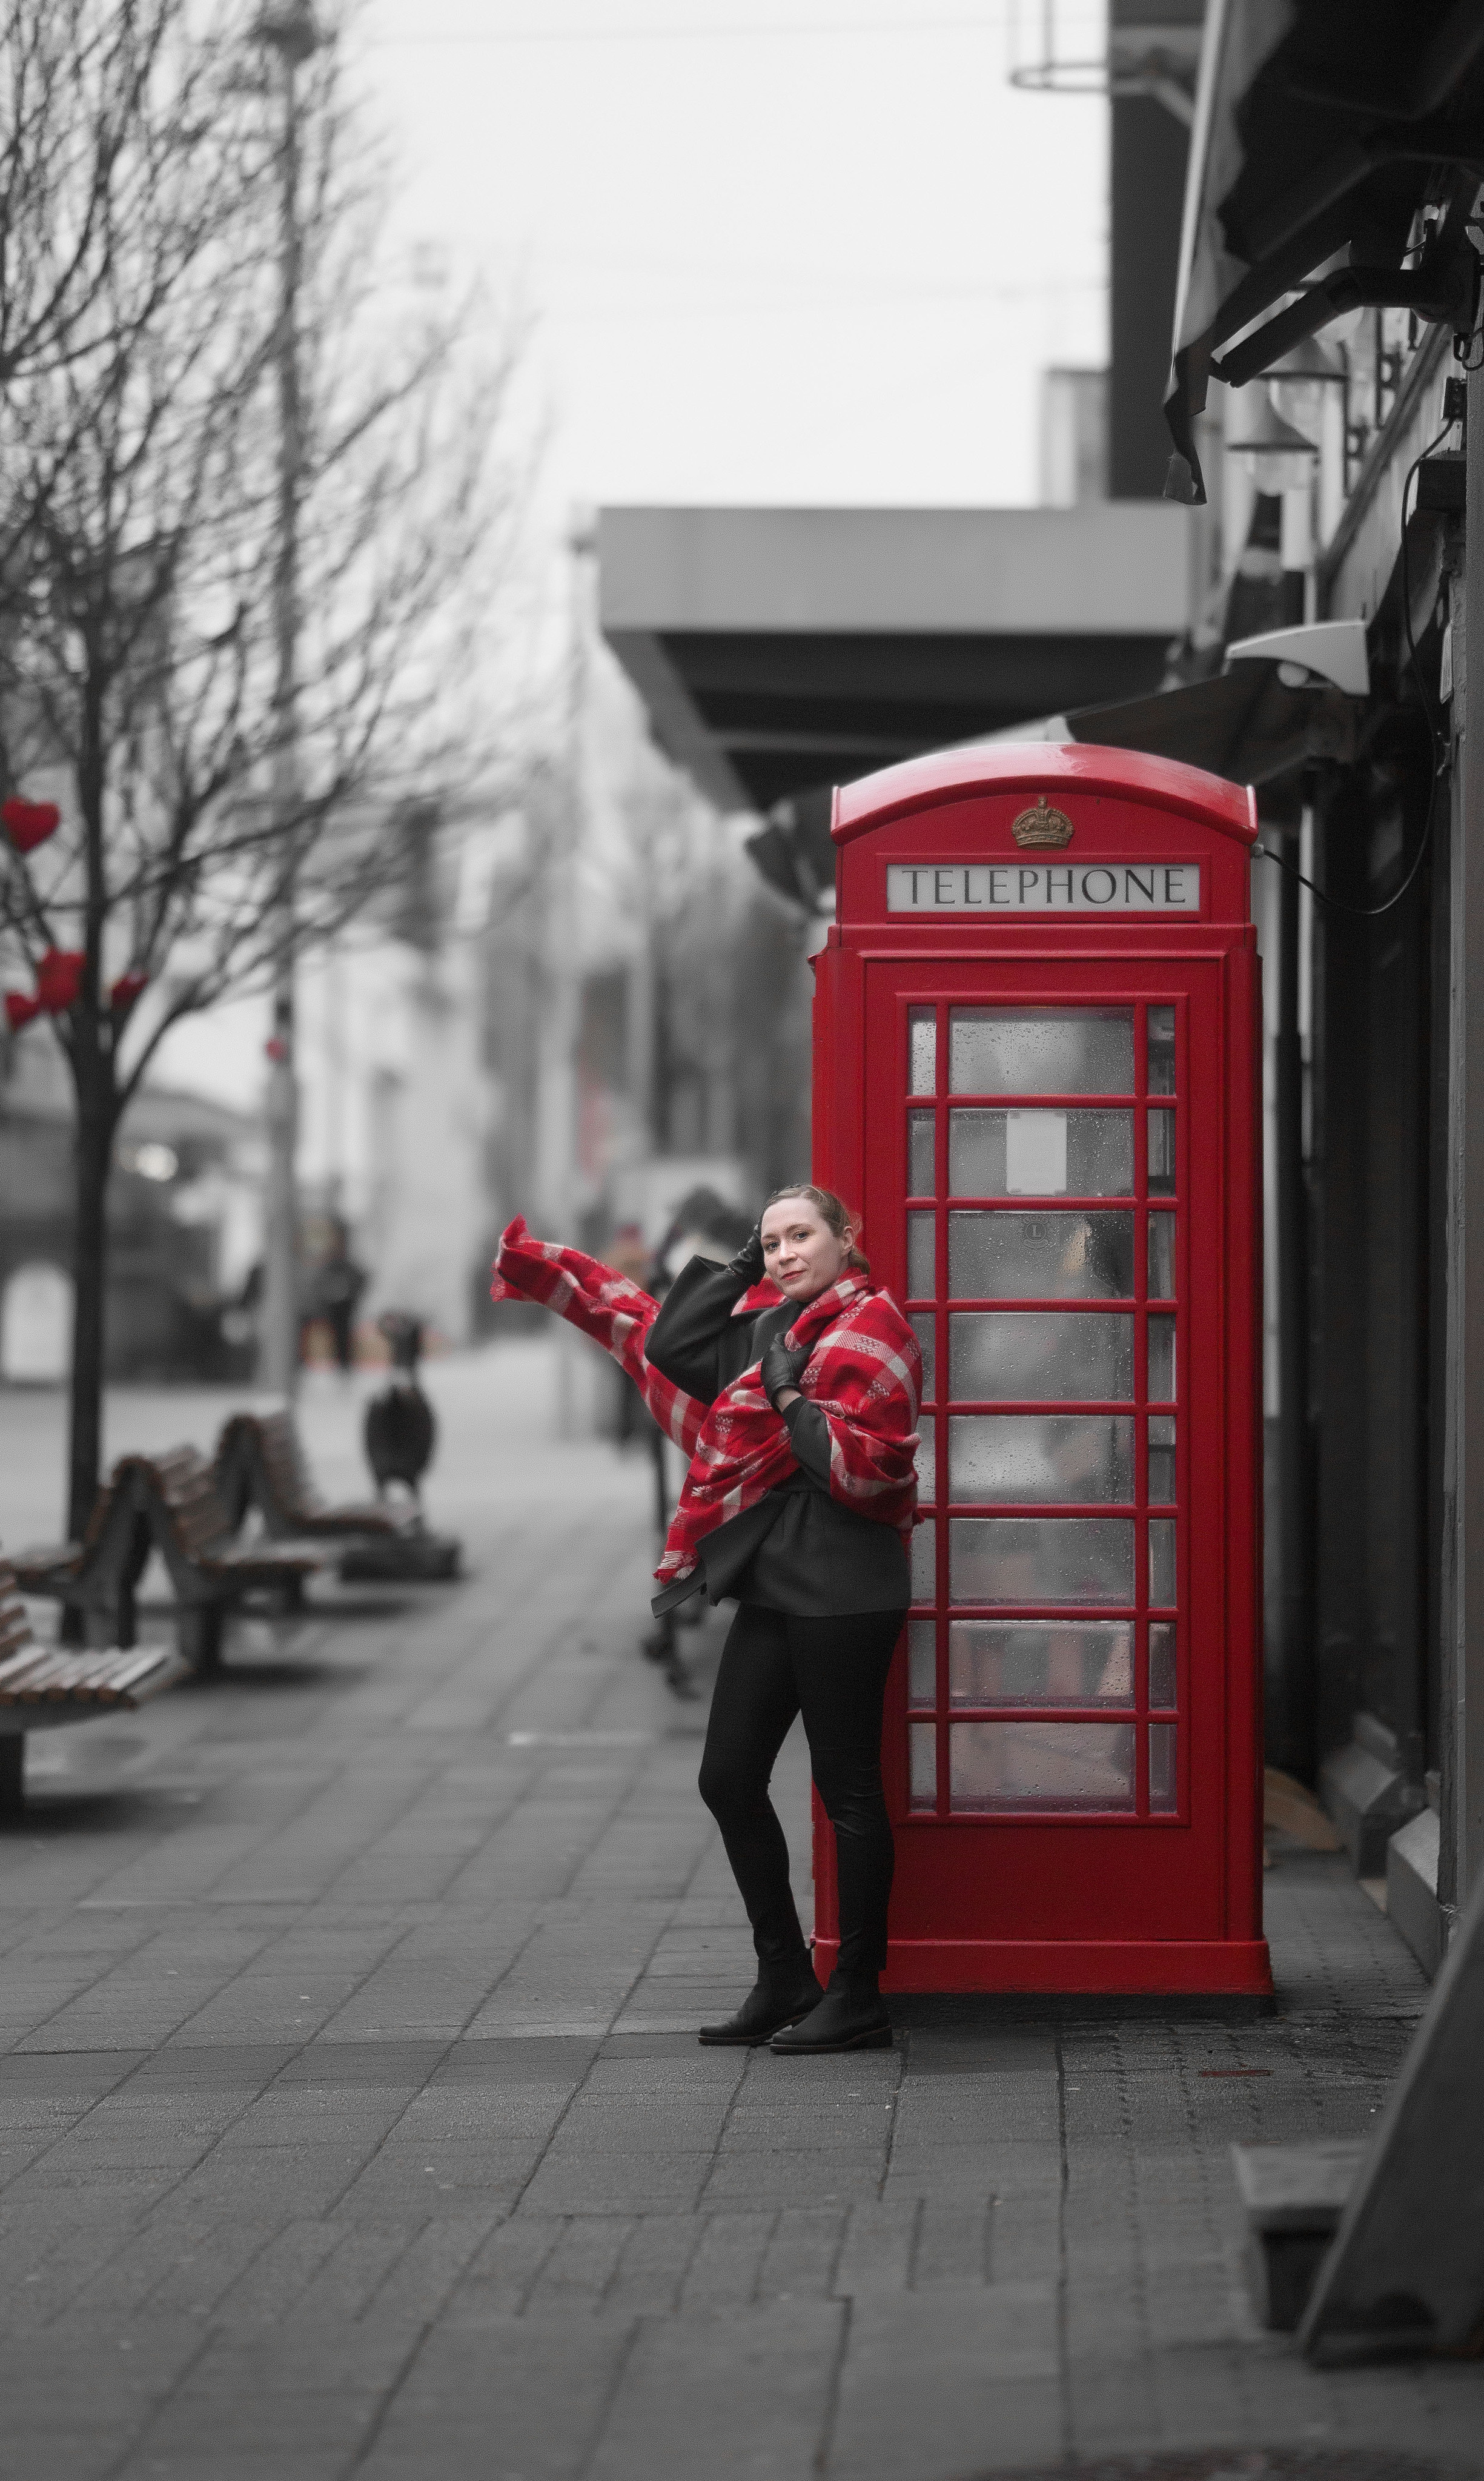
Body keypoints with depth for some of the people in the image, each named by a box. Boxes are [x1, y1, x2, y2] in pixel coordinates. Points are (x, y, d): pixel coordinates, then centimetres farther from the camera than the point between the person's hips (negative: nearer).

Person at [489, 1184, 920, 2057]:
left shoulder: (869, 1328, -7)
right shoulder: (769, 1318, 18)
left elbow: (866, 1466, -17)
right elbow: (663, 1343, 24)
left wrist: (791, 1395, -14)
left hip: (841, 1584, -9)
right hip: (773, 1582, 9)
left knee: (847, 1788, -5)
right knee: (729, 1780, 9)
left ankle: (859, 2000, 1)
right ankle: (786, 1983, 18)